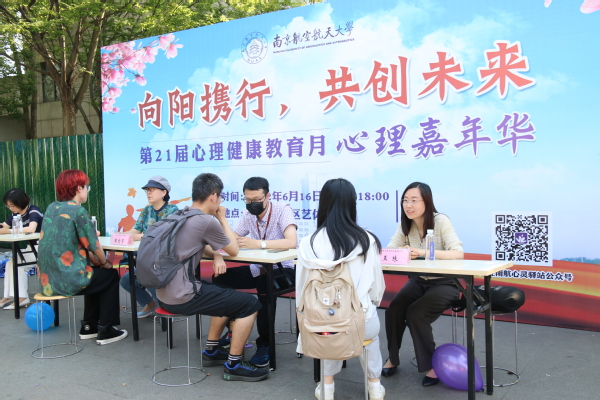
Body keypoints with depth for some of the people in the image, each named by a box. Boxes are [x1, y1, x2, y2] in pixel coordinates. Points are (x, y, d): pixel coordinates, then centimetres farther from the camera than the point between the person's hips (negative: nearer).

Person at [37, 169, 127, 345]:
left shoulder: (51, 208, 9)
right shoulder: (78, 211, -15)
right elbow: (93, 246, -13)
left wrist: (96, 261, 17)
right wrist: (105, 263, 7)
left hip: (47, 280, 8)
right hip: (68, 280, -8)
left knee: (95, 272, 31)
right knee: (110, 275, 17)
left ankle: (88, 327, 36)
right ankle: (105, 331, 17)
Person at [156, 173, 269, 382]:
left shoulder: (180, 215, 10)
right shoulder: (207, 221, -17)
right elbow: (234, 250, -2)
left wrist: (216, 256, 4)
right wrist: (222, 218, 8)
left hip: (164, 293, 9)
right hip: (182, 297, -9)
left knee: (226, 294, 28)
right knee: (249, 304, -2)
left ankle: (211, 351, 33)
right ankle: (234, 365, 7)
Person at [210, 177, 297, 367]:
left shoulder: (283, 210, -15)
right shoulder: (248, 215, 3)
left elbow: (291, 242, -30)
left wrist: (257, 243, -32)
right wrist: (218, 255, -23)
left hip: (283, 269, -6)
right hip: (258, 269, 7)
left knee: (265, 286, -37)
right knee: (220, 278, -8)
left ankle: (264, 344, -19)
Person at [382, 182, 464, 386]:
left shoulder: (441, 221, -16)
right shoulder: (406, 224, 0)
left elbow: (458, 253, -28)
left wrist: (424, 252, -41)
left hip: (444, 283, -5)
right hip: (418, 280, 5)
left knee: (416, 313, -25)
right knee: (393, 310, -18)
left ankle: (430, 365, -4)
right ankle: (393, 358, 6)